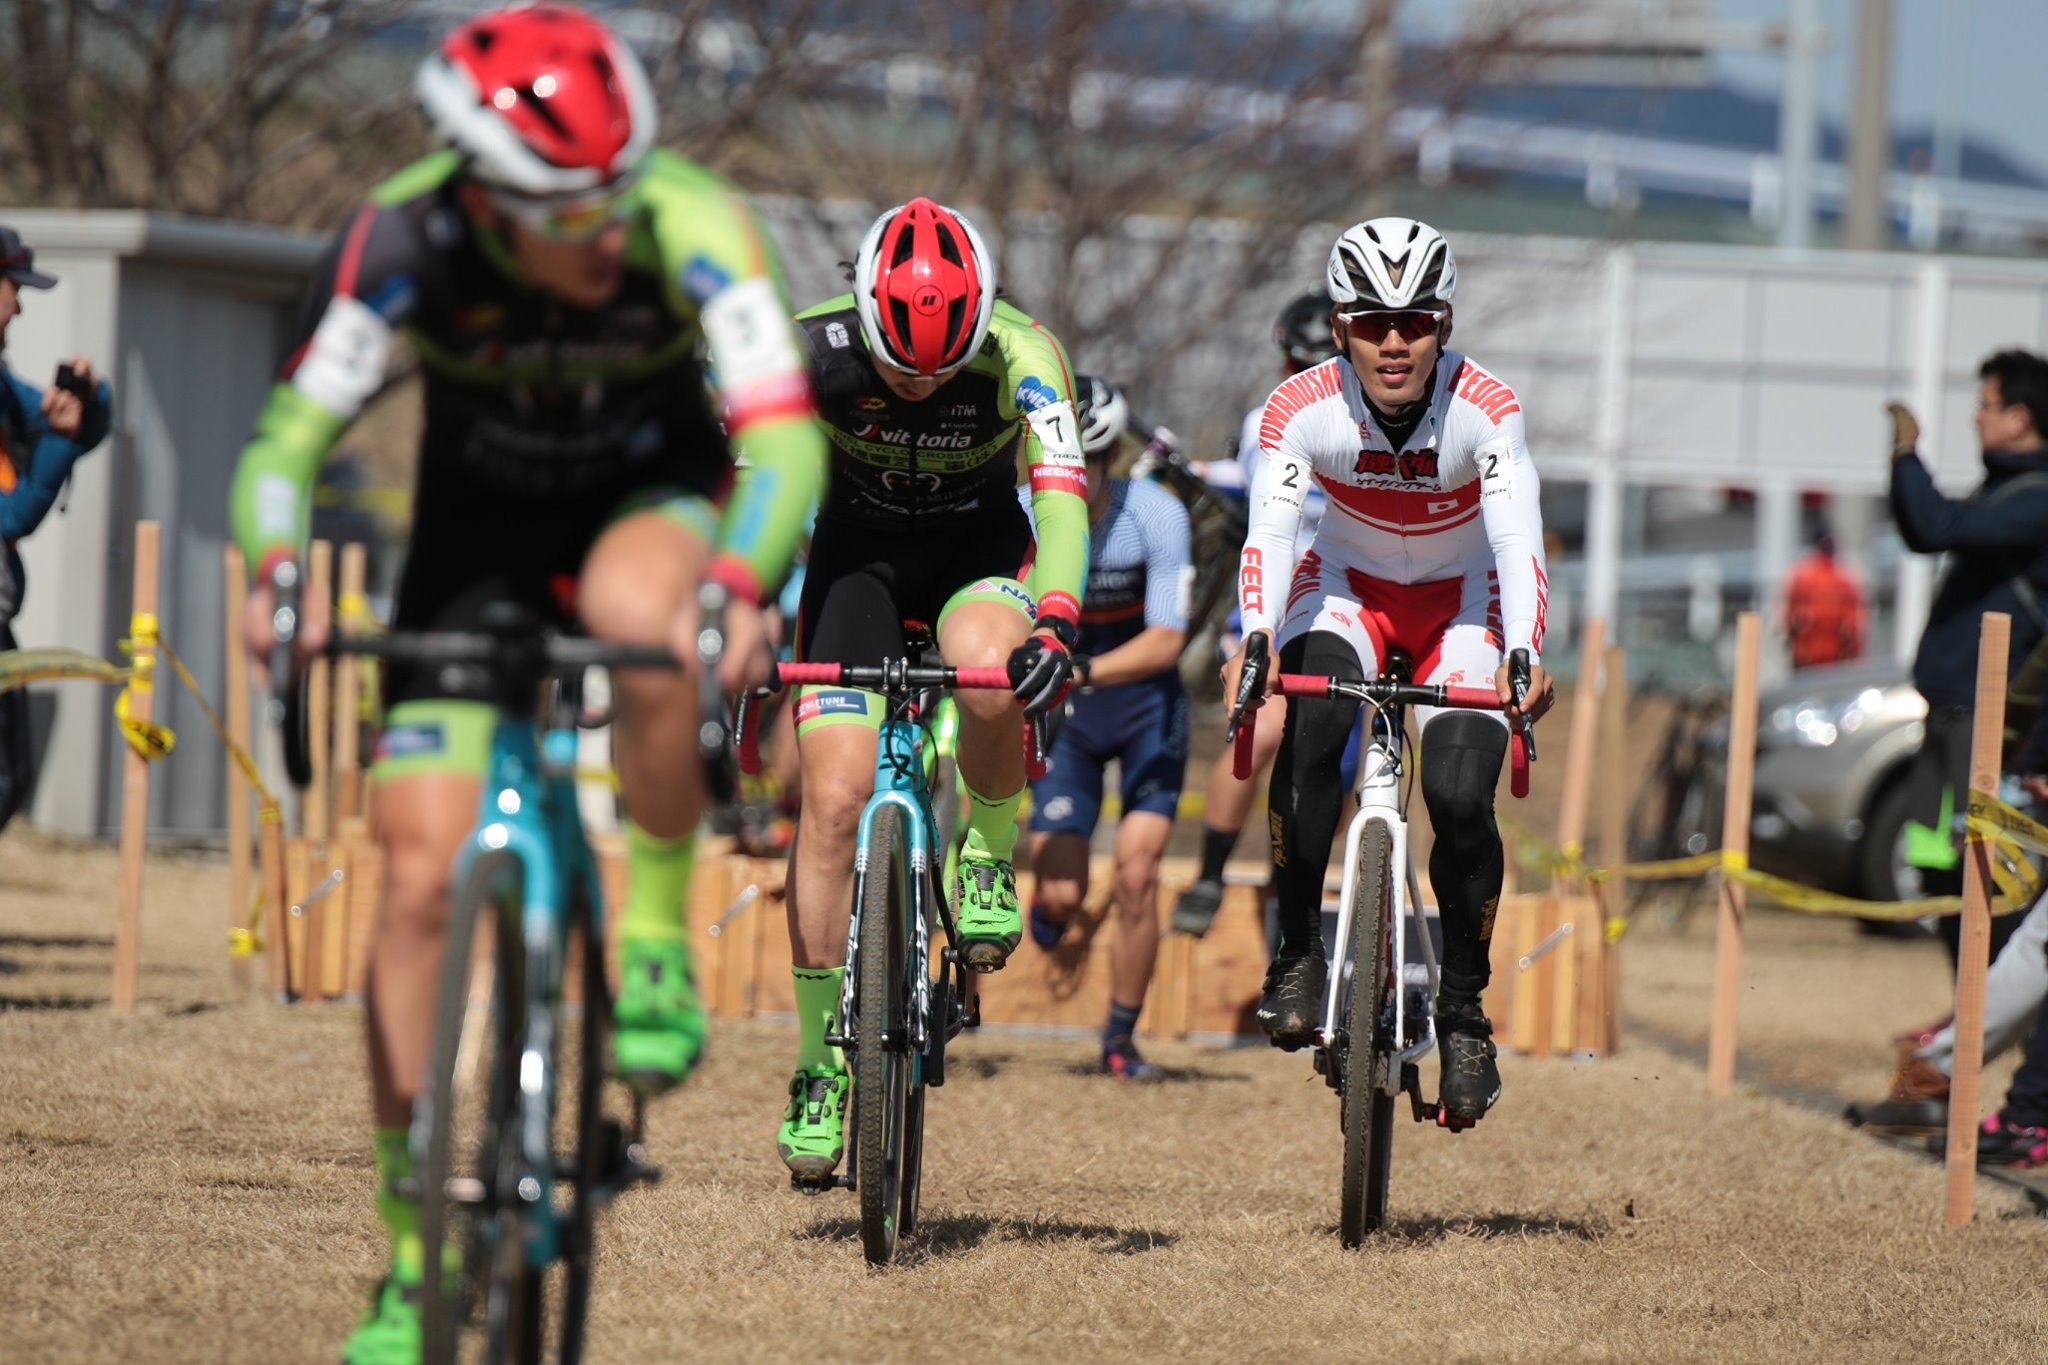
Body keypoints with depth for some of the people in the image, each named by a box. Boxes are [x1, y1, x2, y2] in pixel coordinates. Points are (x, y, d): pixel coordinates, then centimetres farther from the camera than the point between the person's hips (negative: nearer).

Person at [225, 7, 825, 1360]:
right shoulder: (406, 239, -28)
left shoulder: (692, 227, -31)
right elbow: (290, 434, -26)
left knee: (638, 614, -40)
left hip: (652, 493, -1)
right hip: (480, 522, 1)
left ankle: (659, 940, -16)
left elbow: (784, 434, -38)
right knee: (420, 879, -8)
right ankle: (413, 1252, 4)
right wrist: (276, 567, -47)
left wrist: (738, 586, -57)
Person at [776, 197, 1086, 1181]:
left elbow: (1060, 491, -38)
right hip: (858, 548, 1)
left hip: (980, 546, -1)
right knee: (834, 797, -13)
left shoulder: (1020, 356, -27)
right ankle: (819, 1064, -2)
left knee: (990, 675, -36)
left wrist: (1054, 623, -54)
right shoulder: (809, 350, -25)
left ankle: (990, 854, -6)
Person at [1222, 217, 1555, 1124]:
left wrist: (1526, 656, -54)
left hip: (1460, 599, -1)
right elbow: (1267, 531, -34)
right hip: (1348, 583, 1)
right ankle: (1298, 956, -16)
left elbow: (1518, 538, -37)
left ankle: (1463, 1011, 1)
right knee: (1310, 730, -30)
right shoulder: (1302, 409, -24)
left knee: (1460, 798, -19)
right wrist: (1252, 640, -53)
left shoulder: (1485, 410, -27)